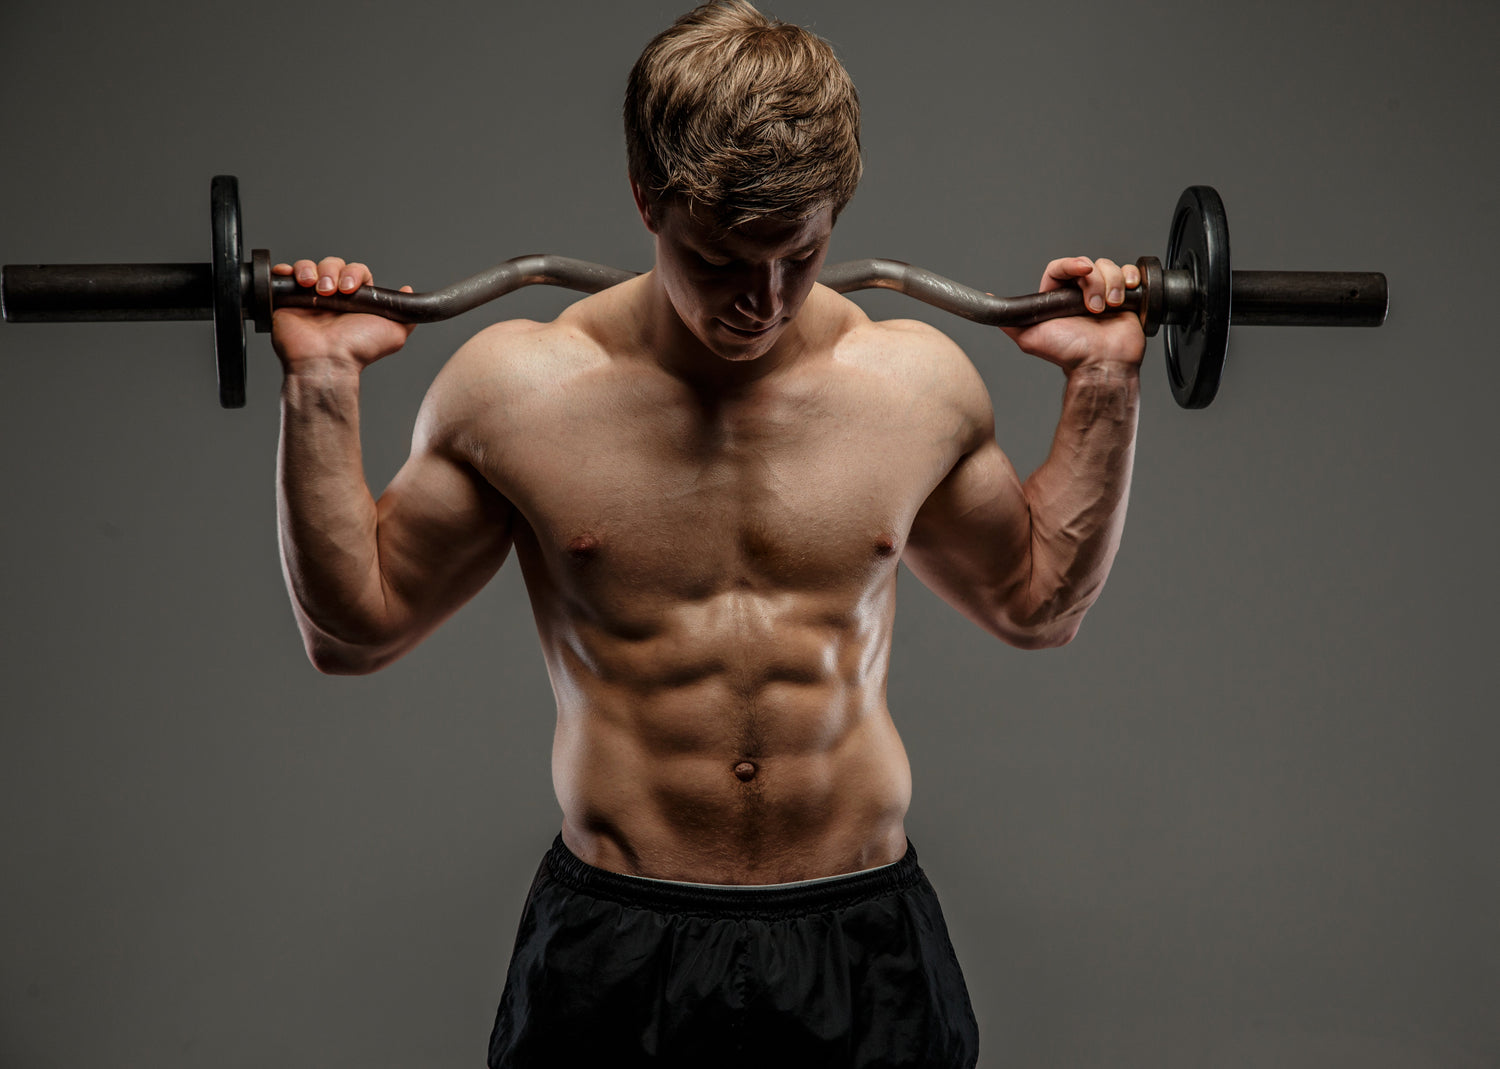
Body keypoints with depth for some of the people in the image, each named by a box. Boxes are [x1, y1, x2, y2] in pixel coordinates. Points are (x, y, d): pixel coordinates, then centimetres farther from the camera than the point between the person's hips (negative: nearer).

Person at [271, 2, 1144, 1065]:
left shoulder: (919, 384, -2)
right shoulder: (514, 389, -7)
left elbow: (1040, 602, 15)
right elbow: (354, 626, 2)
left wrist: (1105, 385, 7)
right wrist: (321, 388, -6)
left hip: (861, 942, 2)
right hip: (612, 948, -1)